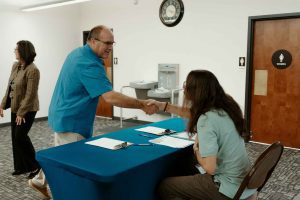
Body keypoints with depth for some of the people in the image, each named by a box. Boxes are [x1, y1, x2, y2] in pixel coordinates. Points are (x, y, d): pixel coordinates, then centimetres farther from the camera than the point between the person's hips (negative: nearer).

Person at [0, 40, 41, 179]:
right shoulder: (15, 66, 7)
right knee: (15, 138, 11)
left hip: (27, 110, -8)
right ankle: (21, 166, 23)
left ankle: (35, 166, 8)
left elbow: (30, 95, -21)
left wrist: (21, 113, -19)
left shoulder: (32, 70, -20)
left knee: (20, 137, -8)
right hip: (15, 108, 9)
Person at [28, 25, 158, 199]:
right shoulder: (89, 64, -28)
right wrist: (142, 105, -31)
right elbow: (111, 97, -35)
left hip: (63, 116, 10)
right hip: (71, 121, -10)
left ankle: (40, 180, 44)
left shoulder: (78, 52, 4)